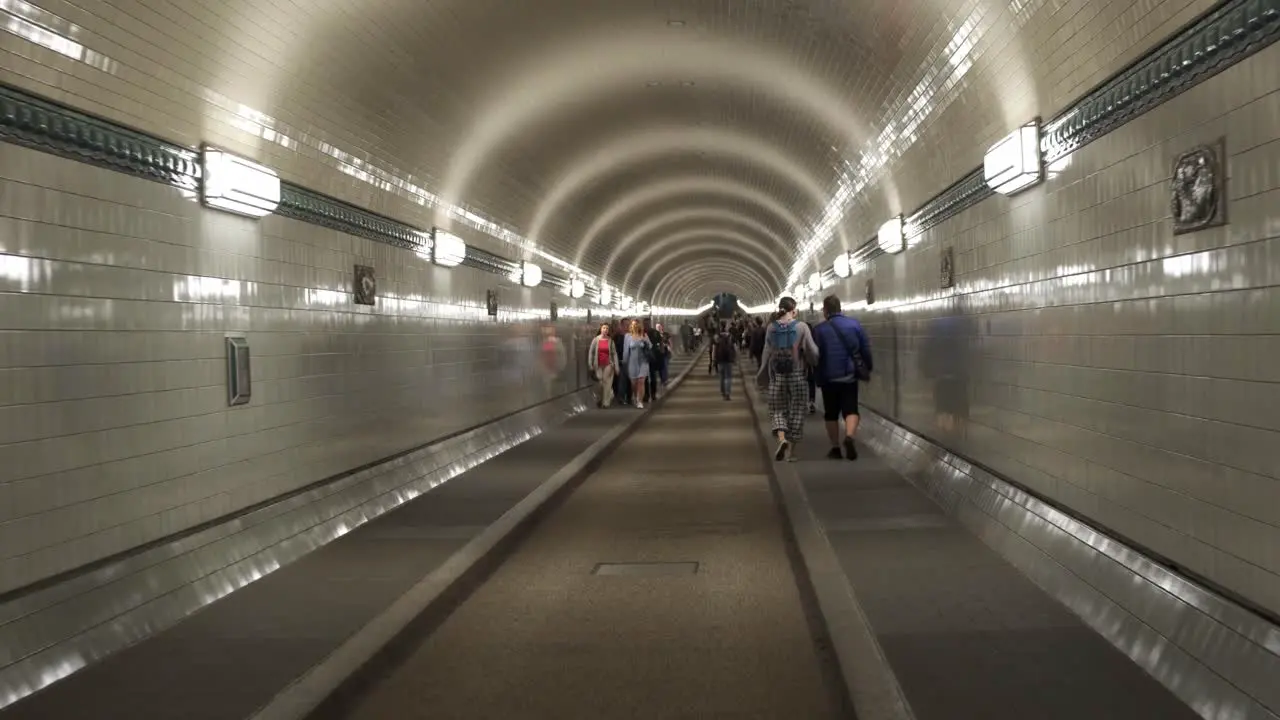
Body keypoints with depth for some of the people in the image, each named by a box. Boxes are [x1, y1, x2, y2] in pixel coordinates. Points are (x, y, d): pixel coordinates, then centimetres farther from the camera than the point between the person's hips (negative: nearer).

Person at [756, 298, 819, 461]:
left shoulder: (772, 327, -2)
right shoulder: (801, 327, -9)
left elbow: (767, 353, 3)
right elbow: (812, 352, -9)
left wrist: (763, 376, 13)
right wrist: (816, 364, 13)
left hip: (777, 375, 2)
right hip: (797, 374, -2)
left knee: (778, 409, 12)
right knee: (796, 411, 8)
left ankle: (782, 438, -15)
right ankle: (791, 450, 12)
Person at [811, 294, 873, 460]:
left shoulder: (820, 329, -6)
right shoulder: (854, 324, 0)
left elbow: (815, 355, -5)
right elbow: (866, 349, 2)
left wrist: (817, 376, 5)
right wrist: (867, 369, 13)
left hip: (829, 377, -1)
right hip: (850, 375, 1)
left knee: (831, 414, 12)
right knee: (851, 410, 3)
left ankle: (835, 448, 15)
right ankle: (849, 437, -24)